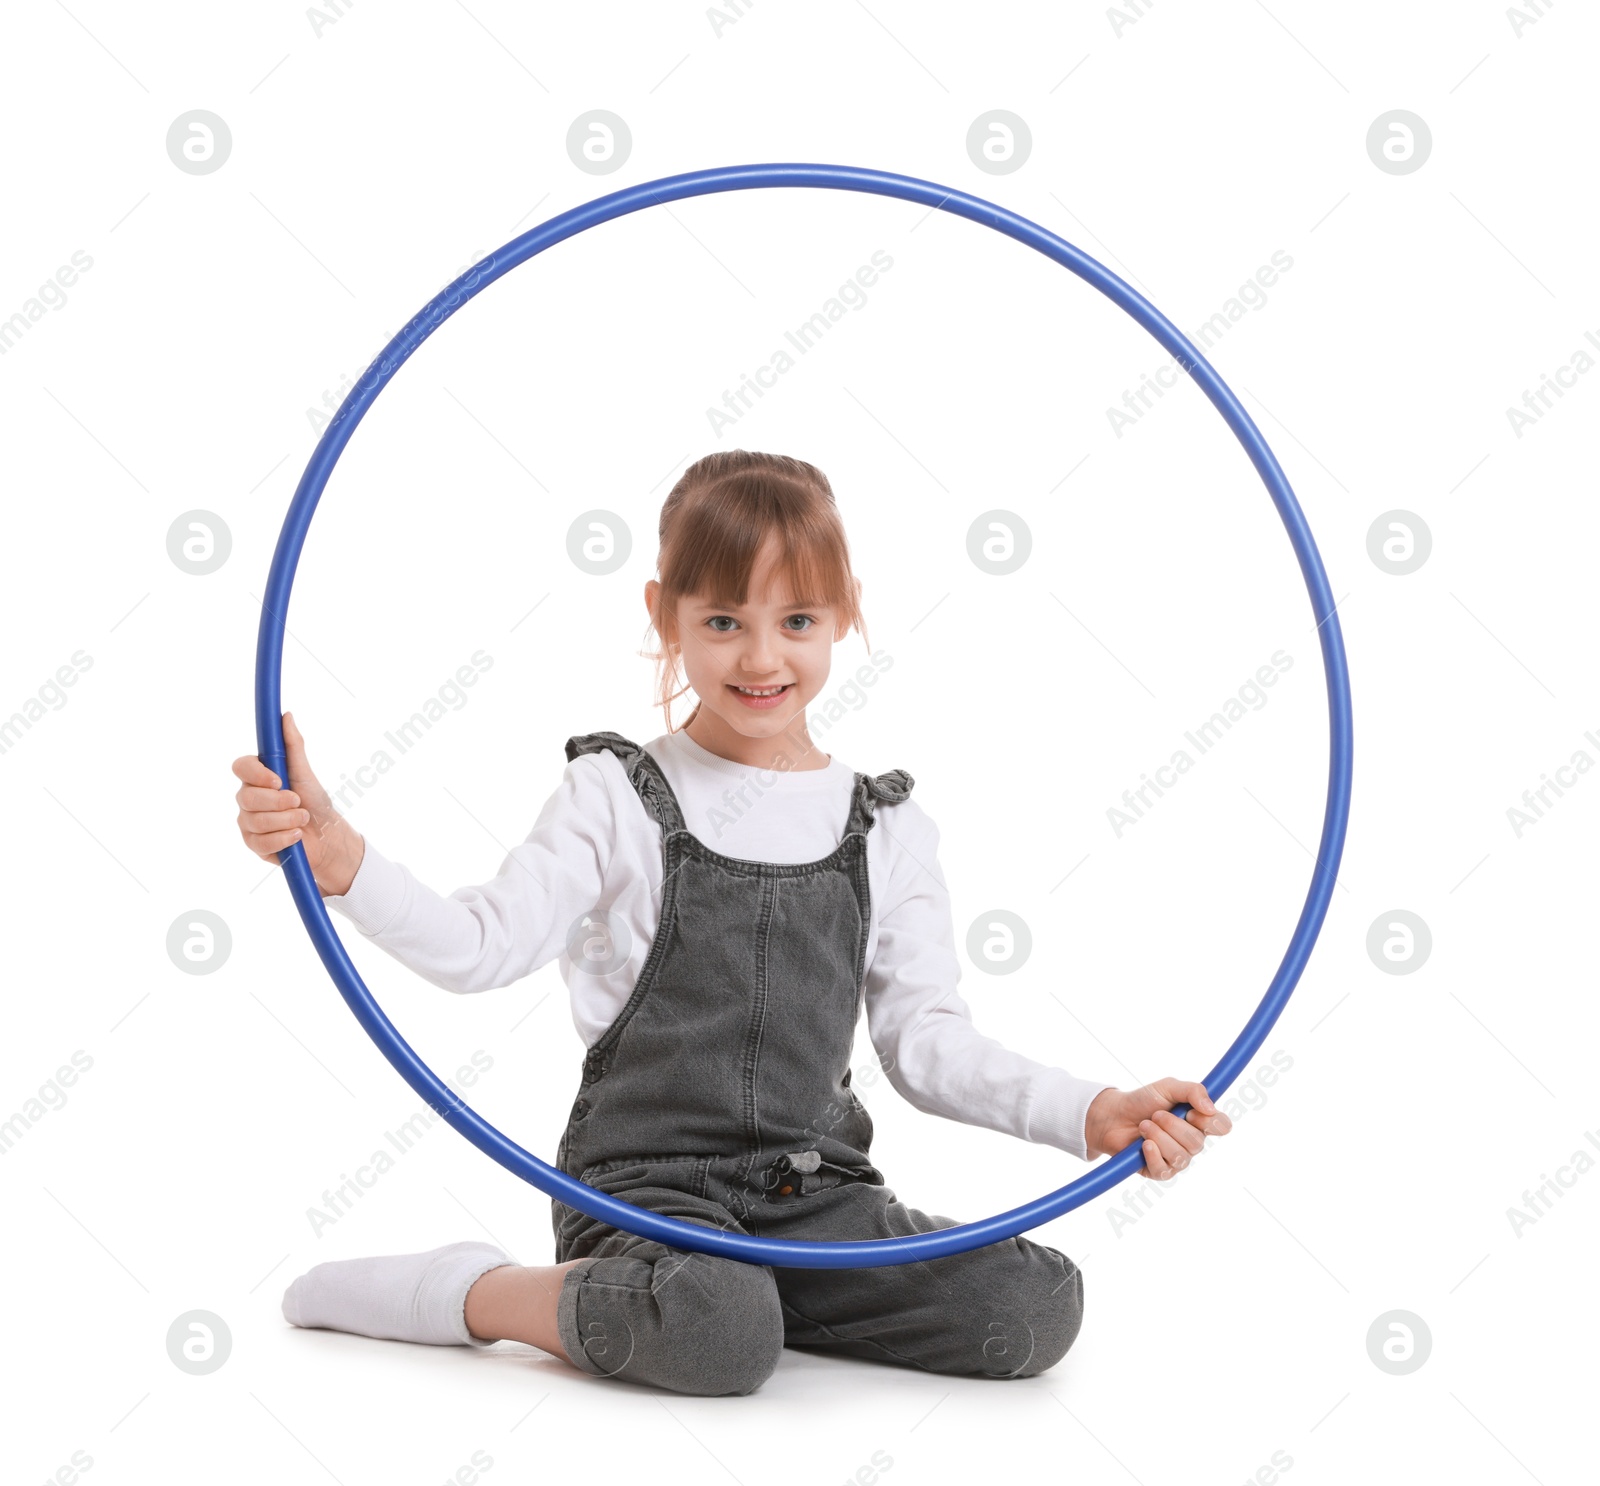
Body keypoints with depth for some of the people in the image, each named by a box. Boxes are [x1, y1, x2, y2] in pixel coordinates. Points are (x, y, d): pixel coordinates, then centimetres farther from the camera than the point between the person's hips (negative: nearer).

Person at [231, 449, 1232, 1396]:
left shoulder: (888, 828, 10)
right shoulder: (620, 798, 1)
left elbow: (926, 1040, 8)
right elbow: (479, 948, -10)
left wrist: (1092, 1113, -6)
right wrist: (339, 860, -28)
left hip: (815, 1187, 5)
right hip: (643, 1180, -5)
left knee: (1040, 1309, -15)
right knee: (721, 1336, -36)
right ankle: (479, 1292, -7)